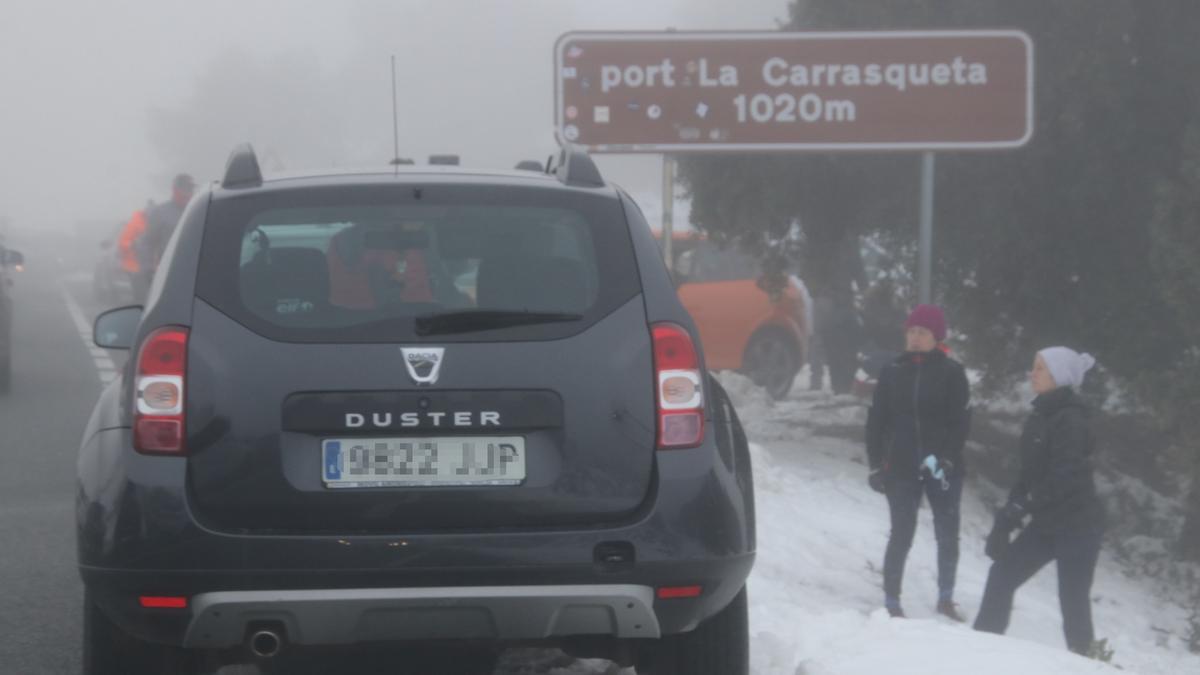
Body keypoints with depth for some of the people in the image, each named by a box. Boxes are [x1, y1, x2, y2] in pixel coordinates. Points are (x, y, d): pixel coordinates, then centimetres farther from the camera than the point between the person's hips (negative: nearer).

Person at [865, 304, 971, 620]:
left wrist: (945, 458, -15)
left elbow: (961, 420, -6)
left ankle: (946, 598, 21)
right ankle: (891, 600, 8)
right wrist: (876, 464, 0)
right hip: (902, 467, 0)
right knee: (902, 534, 0)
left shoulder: (951, 372, -2)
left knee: (948, 534, 6)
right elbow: (876, 419, 5)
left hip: (942, 468, 0)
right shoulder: (893, 371, 2)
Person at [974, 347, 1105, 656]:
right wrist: (1006, 520, 7)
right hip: (1047, 524, 9)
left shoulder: (1069, 420, -16)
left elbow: (1064, 478, -24)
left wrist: (1020, 510, -24)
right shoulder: (1041, 417, 11)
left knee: (1073, 599, -5)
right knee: (1002, 574, 8)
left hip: (1077, 525, -9)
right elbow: (1029, 474, 14)